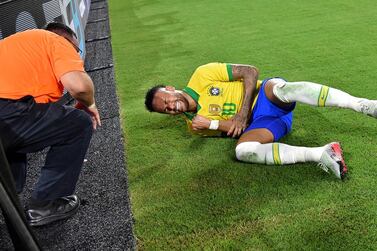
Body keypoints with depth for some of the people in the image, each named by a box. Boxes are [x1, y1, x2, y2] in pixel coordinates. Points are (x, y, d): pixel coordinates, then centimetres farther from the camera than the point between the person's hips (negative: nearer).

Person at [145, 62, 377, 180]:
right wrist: (211, 124, -18)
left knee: (281, 88, -38)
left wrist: (244, 111, -12)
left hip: (267, 98, -2)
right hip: (258, 121, 2)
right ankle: (322, 153, -37)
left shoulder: (202, 76, 1)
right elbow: (236, 130, 1)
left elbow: (250, 71, -3)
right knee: (243, 151, -32)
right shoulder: (194, 124, 8)